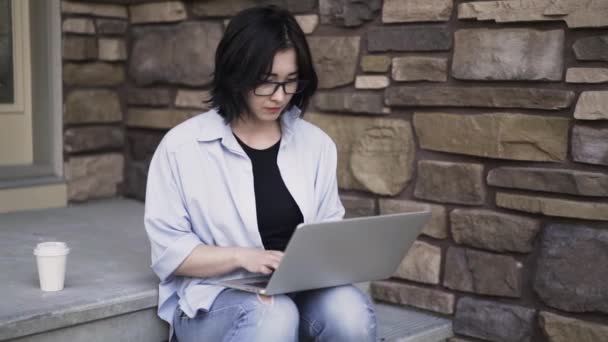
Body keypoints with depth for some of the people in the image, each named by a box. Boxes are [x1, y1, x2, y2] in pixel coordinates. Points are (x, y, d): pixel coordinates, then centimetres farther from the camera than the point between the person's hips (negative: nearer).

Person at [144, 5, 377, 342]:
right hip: (213, 297, -4)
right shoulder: (182, 147, -7)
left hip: (301, 289, 4)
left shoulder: (317, 143, 7)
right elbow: (168, 252, -6)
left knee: (350, 311, -29)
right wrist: (242, 256, -20)